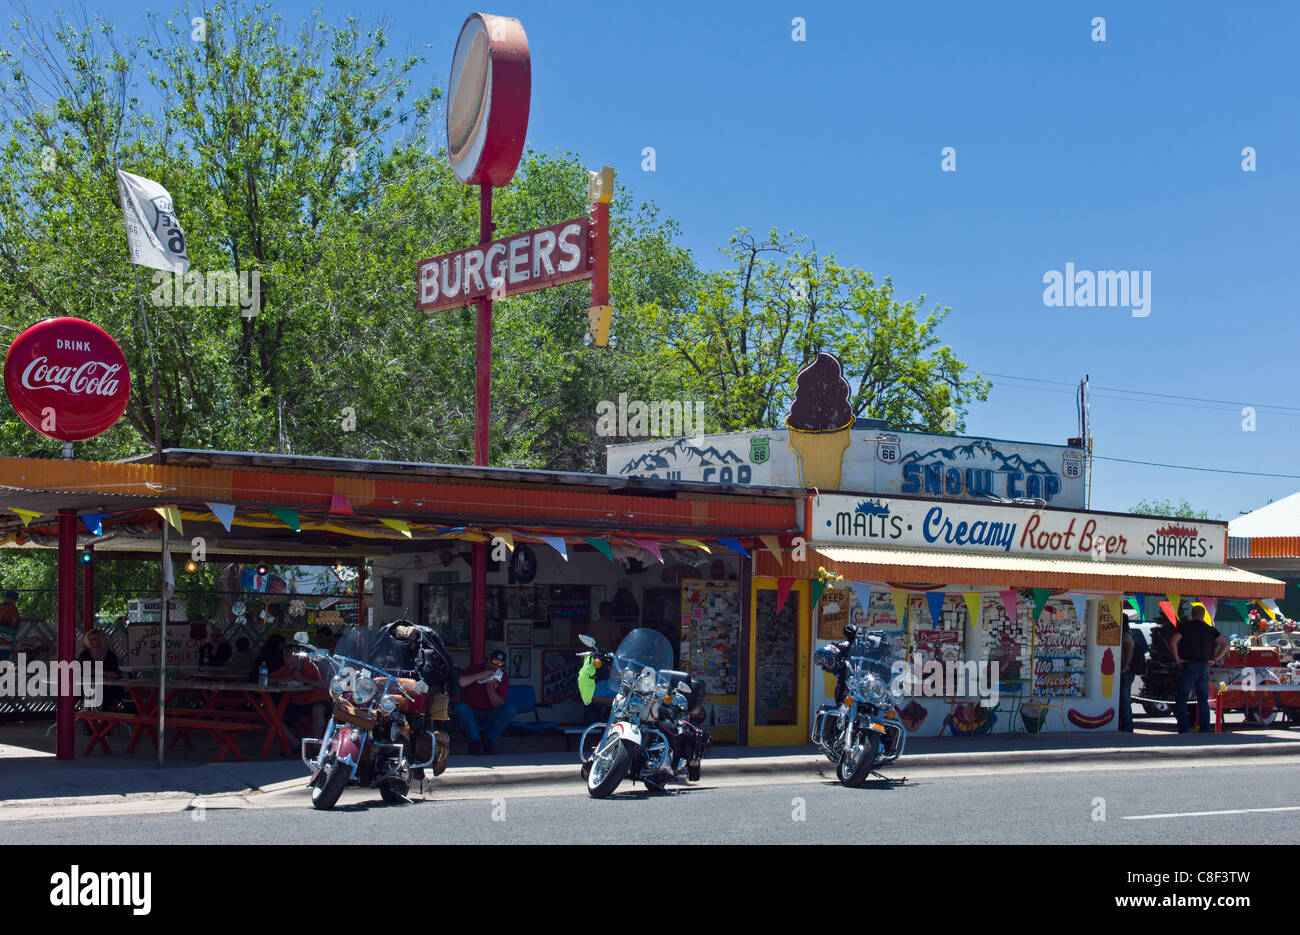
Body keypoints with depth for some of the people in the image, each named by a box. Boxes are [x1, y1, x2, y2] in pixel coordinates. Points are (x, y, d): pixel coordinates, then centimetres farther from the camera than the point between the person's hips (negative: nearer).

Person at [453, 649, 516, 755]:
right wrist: (478, 676, -32)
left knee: (510, 710, -22)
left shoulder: (503, 677, 0)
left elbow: (498, 705, -8)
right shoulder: (474, 670, -7)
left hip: (488, 717, 2)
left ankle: (489, 740, -15)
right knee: (460, 707, -35)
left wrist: (490, 689, -24)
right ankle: (475, 741, -21)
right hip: (469, 714, -2)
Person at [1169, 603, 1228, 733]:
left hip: (1188, 666, -4)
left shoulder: (1185, 626, -2)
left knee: (1181, 699, 1)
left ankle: (1183, 730, -9)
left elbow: (1172, 642, -17)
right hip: (1204, 668, 4)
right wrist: (1215, 659, 8)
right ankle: (1205, 731, 5)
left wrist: (1177, 659, -8)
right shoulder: (1209, 629, 10)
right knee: (1203, 701, 10)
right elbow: (1225, 644, 11)